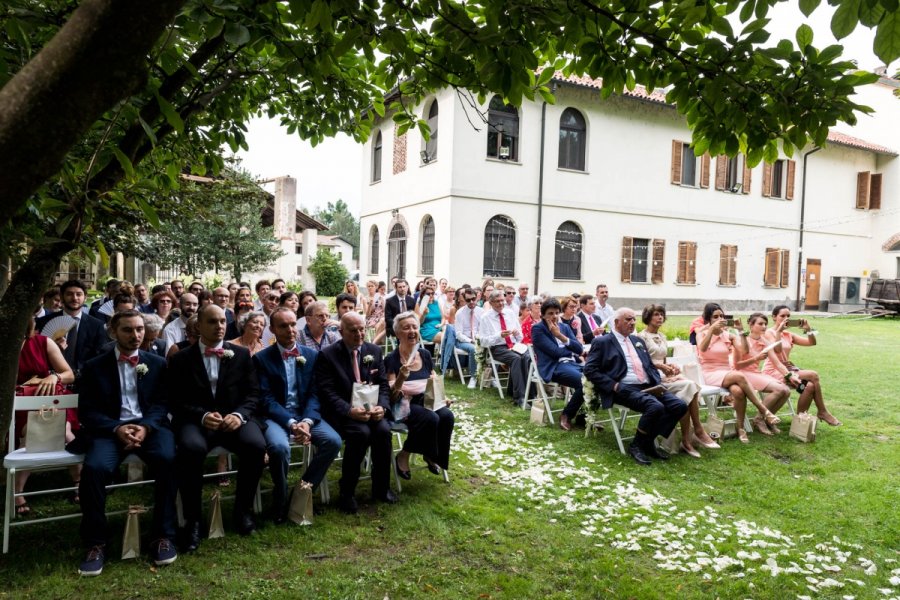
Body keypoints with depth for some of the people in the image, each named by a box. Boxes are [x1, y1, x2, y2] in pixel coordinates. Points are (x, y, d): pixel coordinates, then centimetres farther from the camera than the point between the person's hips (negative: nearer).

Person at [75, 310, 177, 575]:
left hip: (150, 425, 0)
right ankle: (96, 543, -11)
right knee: (94, 467, -31)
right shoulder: (94, 366, 12)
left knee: (167, 459, -32)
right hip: (111, 428, 0)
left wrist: (146, 427, -15)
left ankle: (163, 535, -18)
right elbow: (87, 411, 4)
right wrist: (117, 428, -15)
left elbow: (162, 404, 6)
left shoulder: (158, 363, 14)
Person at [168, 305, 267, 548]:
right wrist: (203, 416, -17)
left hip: (235, 418, 1)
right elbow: (175, 402, 1)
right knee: (191, 448, -35)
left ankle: (243, 510, -5)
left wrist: (239, 415, -15)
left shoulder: (242, 354, 11)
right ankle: (192, 520, -15)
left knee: (256, 445, -30)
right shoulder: (181, 359, 8)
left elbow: (253, 394, 6)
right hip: (196, 420, -1)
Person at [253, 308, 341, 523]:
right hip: (276, 416, -3)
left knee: (333, 441, -22)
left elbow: (314, 394, 2)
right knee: (279, 446, -34)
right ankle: (281, 501, -7)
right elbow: (266, 399, -9)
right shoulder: (261, 358, -1)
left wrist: (307, 421, -17)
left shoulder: (312, 356, 8)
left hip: (305, 414, 3)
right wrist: (291, 423, -22)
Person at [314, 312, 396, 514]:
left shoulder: (374, 351, 8)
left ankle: (381, 487, -4)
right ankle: (347, 492, -13)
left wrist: (381, 406, -14)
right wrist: (349, 411, -26)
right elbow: (326, 392, -11)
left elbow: (383, 385, 7)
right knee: (361, 433, -32)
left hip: (371, 408, 4)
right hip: (341, 412, -4)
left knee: (383, 430, -26)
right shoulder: (327, 355, -5)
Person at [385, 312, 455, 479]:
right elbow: (391, 396, -14)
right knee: (431, 418, -32)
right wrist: (401, 377, -32)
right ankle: (403, 456, -10)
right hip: (403, 405, -5)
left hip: (426, 401, 5)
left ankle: (431, 455, 0)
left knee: (447, 415, -25)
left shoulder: (425, 354, 5)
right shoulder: (391, 359, -10)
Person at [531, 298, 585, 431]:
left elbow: (579, 348, 6)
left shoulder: (565, 327, 20)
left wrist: (561, 336, -6)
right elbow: (555, 351, -10)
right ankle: (566, 416, -7)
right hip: (553, 367, -7)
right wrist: (572, 351, 5)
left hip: (572, 363, 7)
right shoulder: (538, 329, 0)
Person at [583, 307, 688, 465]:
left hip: (649, 387, 7)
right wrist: (613, 385, -14)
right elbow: (589, 369, -5)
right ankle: (637, 446, -8)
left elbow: (651, 366, 28)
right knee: (656, 407, -31)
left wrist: (658, 383, 8)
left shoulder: (638, 340, 24)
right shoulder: (603, 342, 2)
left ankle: (649, 442, 2)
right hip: (625, 389, -7)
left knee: (680, 406, -13)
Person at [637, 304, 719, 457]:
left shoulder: (662, 336, 20)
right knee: (689, 386, -26)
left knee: (690, 386, -24)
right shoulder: (642, 337, -4)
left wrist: (670, 367, 1)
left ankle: (686, 440, -22)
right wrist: (660, 366, -16)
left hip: (664, 374, 7)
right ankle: (698, 431, -16)